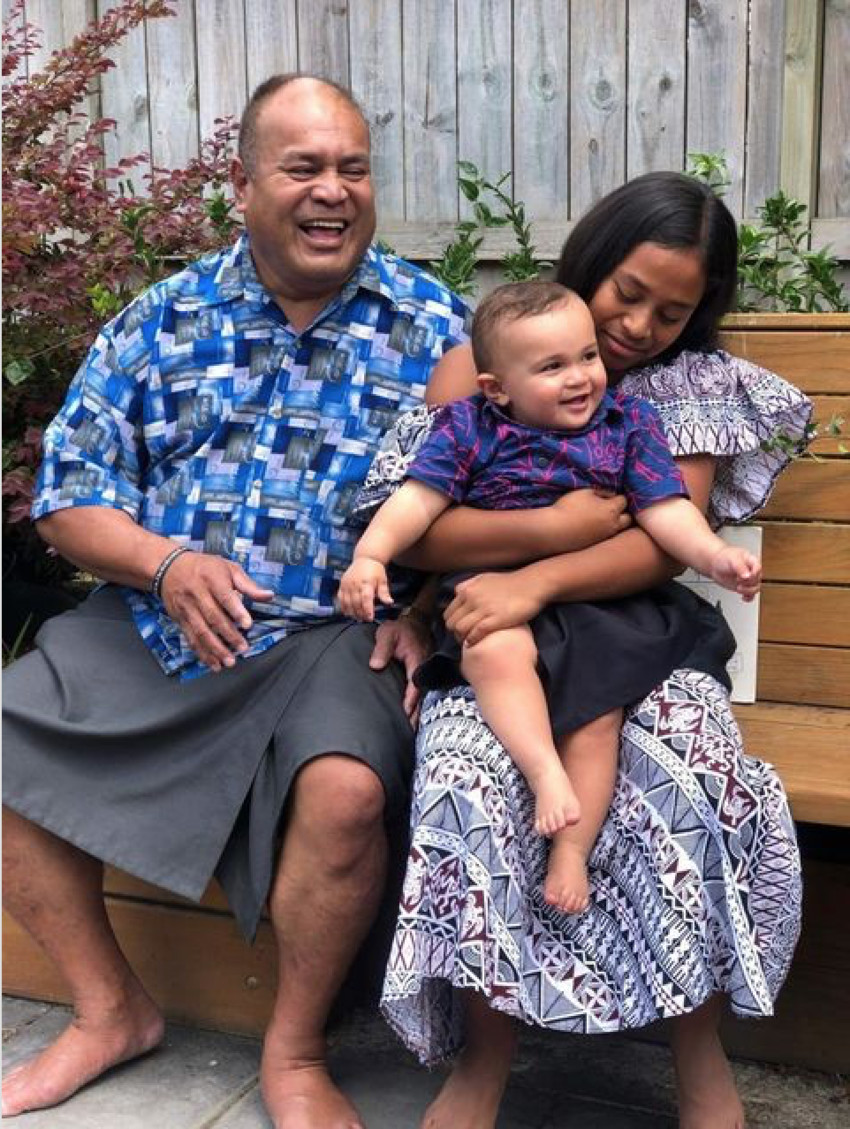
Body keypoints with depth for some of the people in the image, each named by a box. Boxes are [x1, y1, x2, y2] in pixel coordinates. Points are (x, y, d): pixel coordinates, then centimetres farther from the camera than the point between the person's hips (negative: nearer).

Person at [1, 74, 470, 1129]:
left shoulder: (433, 329, 2)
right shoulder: (161, 321, 8)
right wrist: (166, 564, -14)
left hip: (337, 632, -3)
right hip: (149, 615, 4)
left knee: (346, 788, -32)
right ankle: (109, 1011, 13)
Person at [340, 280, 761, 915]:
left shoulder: (628, 424, 7)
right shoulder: (471, 428, 2)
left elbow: (665, 511, 2)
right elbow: (417, 500, -4)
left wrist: (715, 556, -16)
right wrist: (370, 555, -20)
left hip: (601, 607, 1)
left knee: (599, 709, -16)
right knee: (495, 652, -34)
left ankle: (572, 851, -6)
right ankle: (547, 774, -35)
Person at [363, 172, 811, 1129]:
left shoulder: (694, 388, 8)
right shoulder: (475, 369, 5)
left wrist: (535, 582, -23)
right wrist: (552, 525, -21)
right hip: (495, 645, 0)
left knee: (697, 769, -30)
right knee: (471, 775, -32)